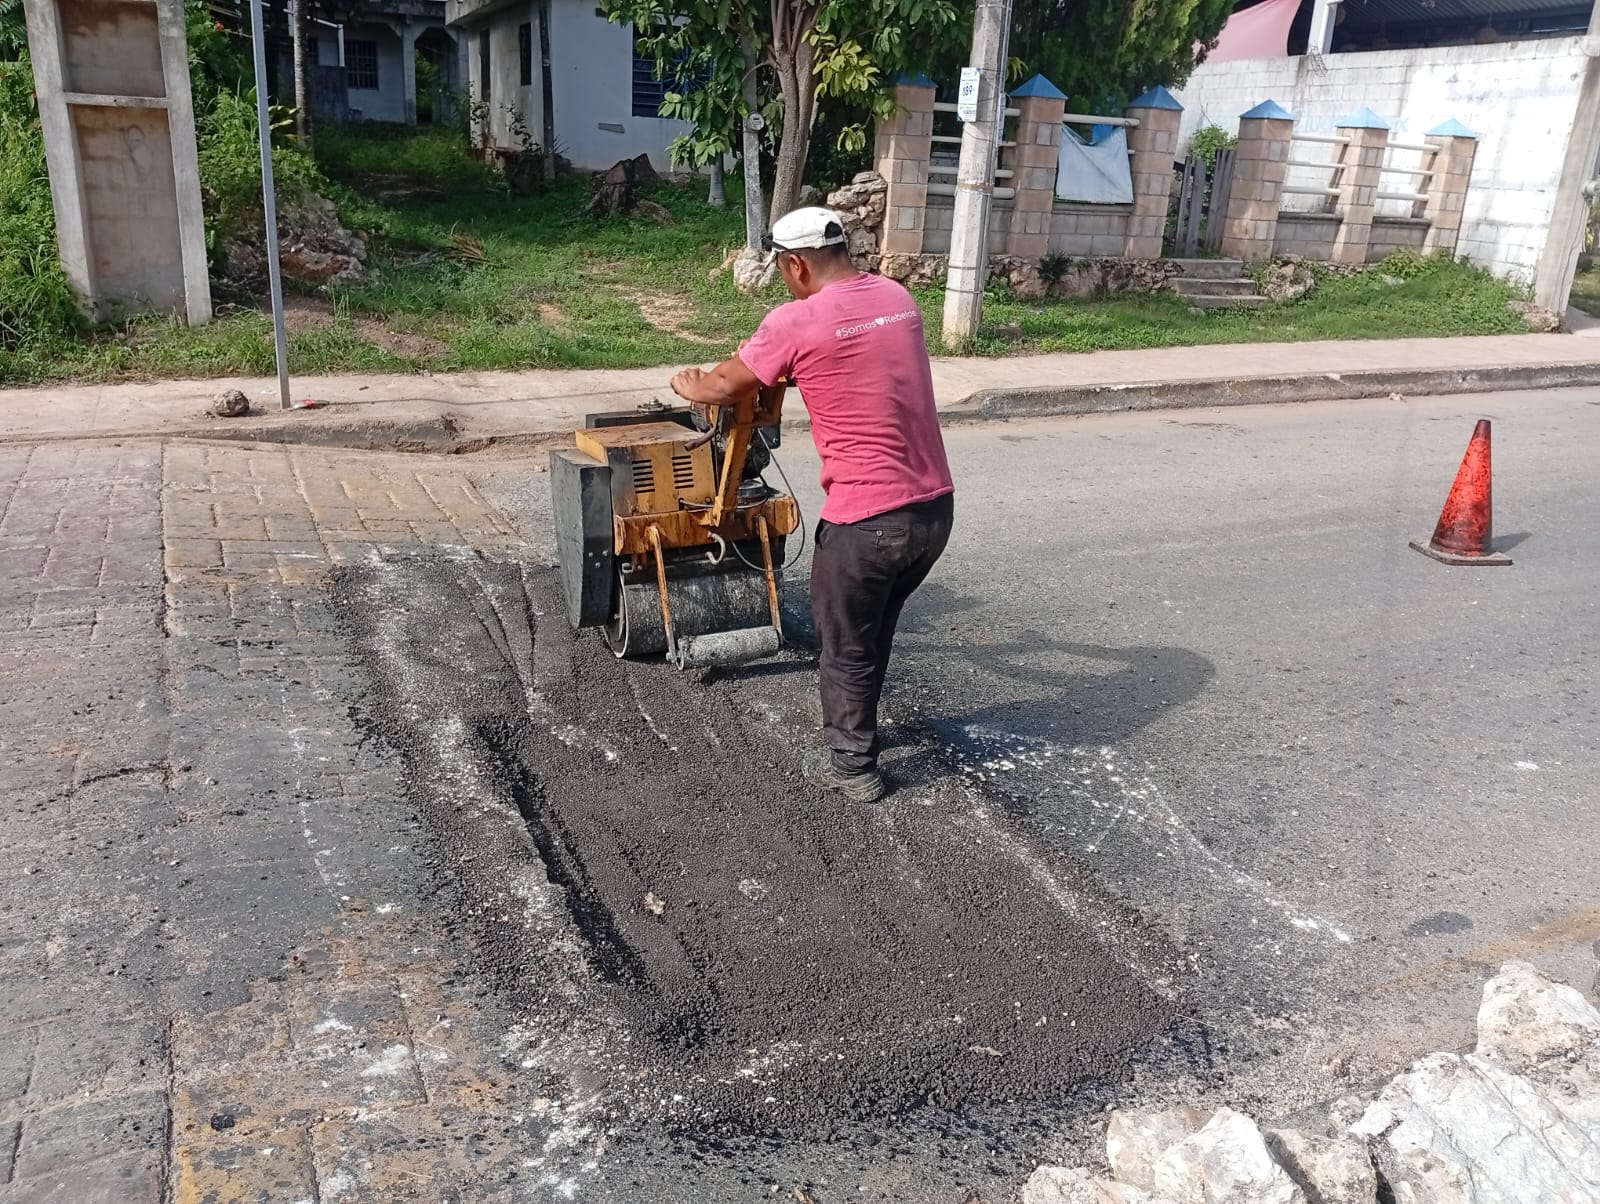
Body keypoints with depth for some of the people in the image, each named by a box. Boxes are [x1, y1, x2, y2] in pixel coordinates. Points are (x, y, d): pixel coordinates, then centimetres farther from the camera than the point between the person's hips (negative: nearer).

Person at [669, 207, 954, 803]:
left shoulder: (796, 321, -11)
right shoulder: (899, 298, 9)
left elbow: (722, 386, 3)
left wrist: (687, 384, 25)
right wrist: (789, 370, 36)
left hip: (869, 520, -7)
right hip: (936, 506, 7)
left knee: (847, 646, 14)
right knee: (874, 630, 27)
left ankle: (852, 766, 29)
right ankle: (856, 726, 45)